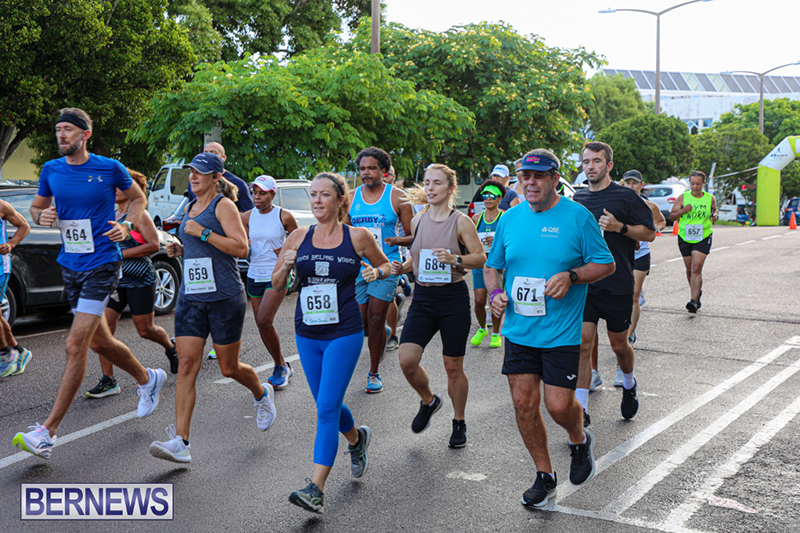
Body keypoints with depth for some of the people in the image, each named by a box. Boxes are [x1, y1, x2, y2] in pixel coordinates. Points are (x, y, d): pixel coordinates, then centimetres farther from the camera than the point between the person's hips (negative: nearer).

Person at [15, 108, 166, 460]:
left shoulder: (110, 168, -6)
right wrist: (42, 216, -7)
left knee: (75, 345, -11)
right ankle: (148, 379, 43)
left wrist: (127, 226, -9)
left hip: (102, 264, -6)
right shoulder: (51, 170, 4)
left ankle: (47, 432, -8)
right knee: (99, 341, 17)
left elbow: (138, 198, 10)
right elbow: (36, 207, 17)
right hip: (69, 265, 6)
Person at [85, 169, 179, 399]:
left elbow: (154, 244, -18)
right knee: (104, 329, -4)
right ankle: (108, 381, 1)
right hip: (115, 280, 7)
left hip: (139, 280, -6)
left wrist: (121, 254, -20)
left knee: (145, 330, 4)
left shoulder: (139, 215, -10)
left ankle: (171, 348, 37)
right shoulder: (111, 215, 12)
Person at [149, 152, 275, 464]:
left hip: (225, 298, -6)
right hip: (190, 298, 6)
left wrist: (202, 233, -19)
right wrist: (180, 249, 11)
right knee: (186, 366, -6)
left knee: (229, 368, 5)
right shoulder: (191, 208, 16)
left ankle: (262, 394, 39)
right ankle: (181, 442, -9)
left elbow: (241, 247, -17)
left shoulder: (223, 205, -6)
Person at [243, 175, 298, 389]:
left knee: (264, 321, -18)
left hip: (277, 275, -5)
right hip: (254, 275, 5)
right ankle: (282, 367, 23)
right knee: (261, 324, 7)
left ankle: (280, 367, -1)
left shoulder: (284, 216, -6)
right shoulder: (248, 217, 5)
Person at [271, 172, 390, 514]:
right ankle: (357, 439, 48)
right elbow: (276, 283, 8)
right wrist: (286, 267, -14)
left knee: (327, 408, -11)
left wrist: (375, 273, -9)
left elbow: (385, 265, 13)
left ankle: (316, 489, -10)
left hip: (344, 333, -4)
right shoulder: (299, 237, 3)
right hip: (307, 334, 4)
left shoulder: (358, 237, -3)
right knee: (327, 406, 17)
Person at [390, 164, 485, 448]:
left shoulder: (461, 221, -6)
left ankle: (459, 423, 26)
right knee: (407, 360, -9)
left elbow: (481, 257, -5)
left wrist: (456, 260, -22)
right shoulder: (417, 221, 7)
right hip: (423, 297, 4)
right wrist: (402, 267, -1)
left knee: (453, 367, 5)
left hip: (453, 298, -4)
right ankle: (428, 401, 21)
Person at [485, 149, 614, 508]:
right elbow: (493, 266, 17)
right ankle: (544, 476, 23)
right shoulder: (510, 218, 7)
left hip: (561, 333, -4)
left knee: (558, 404, -7)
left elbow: (606, 264, -2)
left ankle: (580, 441, 29)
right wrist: (495, 293, -3)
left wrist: (571, 276, -19)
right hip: (518, 330, 4)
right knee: (523, 403, 5)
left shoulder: (577, 217, -6)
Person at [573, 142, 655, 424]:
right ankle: (581, 409, -5)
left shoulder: (626, 197, -3)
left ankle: (629, 385, 42)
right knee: (583, 342, -7)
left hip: (617, 284, -3)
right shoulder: (577, 199, 10)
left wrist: (620, 227, -18)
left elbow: (649, 233, -2)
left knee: (619, 344, 11)